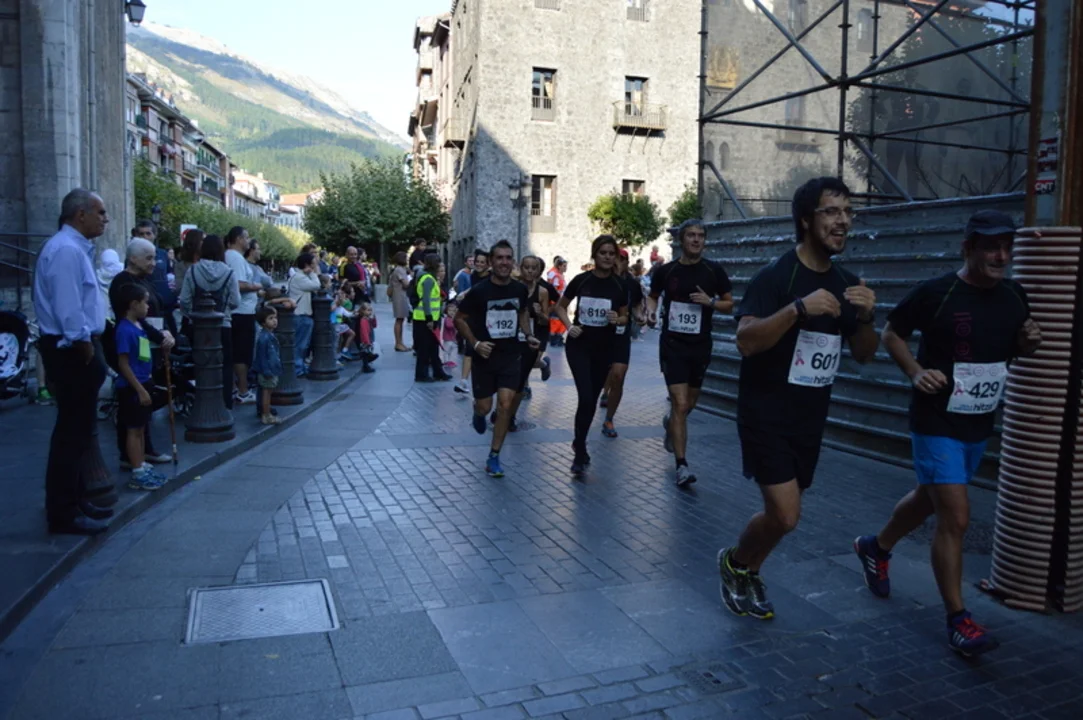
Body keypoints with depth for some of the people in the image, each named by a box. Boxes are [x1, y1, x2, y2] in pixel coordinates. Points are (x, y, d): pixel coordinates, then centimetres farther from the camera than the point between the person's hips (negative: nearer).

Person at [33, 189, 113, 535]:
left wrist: (89, 346, 12)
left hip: (77, 349, 11)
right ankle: (64, 513, 4)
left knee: (79, 428, 18)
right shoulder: (66, 250, -18)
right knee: (72, 431, -4)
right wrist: (84, 346, -16)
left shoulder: (75, 247, 16)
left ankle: (75, 499, 30)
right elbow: (68, 308, -23)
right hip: (73, 351, -11)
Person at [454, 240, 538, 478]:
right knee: (484, 407, 6)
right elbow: (459, 319, -5)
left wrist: (528, 335, 2)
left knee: (505, 405, -8)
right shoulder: (479, 291, -14)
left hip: (511, 356, 2)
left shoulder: (520, 289, -3)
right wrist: (475, 343, -17)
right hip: (485, 356, -2)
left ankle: (493, 457, 5)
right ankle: (478, 413, 47)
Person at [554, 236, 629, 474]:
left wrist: (618, 319, -15)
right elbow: (560, 307, 6)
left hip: (604, 348, 3)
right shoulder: (581, 280, -7)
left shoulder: (619, 286, -3)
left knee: (592, 399, 13)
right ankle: (581, 453, -2)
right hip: (579, 345, -3)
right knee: (585, 397, -15)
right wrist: (569, 326, -10)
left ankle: (578, 442, 34)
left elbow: (625, 317, 8)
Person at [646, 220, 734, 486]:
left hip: (700, 346, 2)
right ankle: (682, 465, -6)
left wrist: (711, 302, -15)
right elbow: (652, 296, 16)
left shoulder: (714, 271, -2)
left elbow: (730, 304, 4)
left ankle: (670, 423, 51)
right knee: (680, 404, -11)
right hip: (672, 344, -2)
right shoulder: (666, 270, -1)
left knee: (689, 405, 16)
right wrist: (651, 311, -5)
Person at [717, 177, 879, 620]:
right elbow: (745, 342, -26)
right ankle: (735, 564, 18)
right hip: (766, 412, -6)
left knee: (783, 512, 14)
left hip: (811, 416, 7)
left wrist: (866, 318, -11)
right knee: (785, 516, -11)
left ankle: (748, 573, 39)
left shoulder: (847, 284, 6)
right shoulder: (775, 276, -15)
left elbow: (864, 355, 8)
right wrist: (799, 308, -36)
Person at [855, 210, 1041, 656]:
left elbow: (1013, 348, 16)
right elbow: (891, 333, -4)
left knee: (930, 499, 22)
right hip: (937, 422, -7)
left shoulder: (1014, 297, 1)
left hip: (980, 424, 7)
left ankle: (875, 548, 47)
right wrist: (915, 371, -19)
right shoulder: (936, 293, -16)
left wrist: (1029, 343, -7)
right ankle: (958, 620, 4)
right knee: (955, 516, -10)